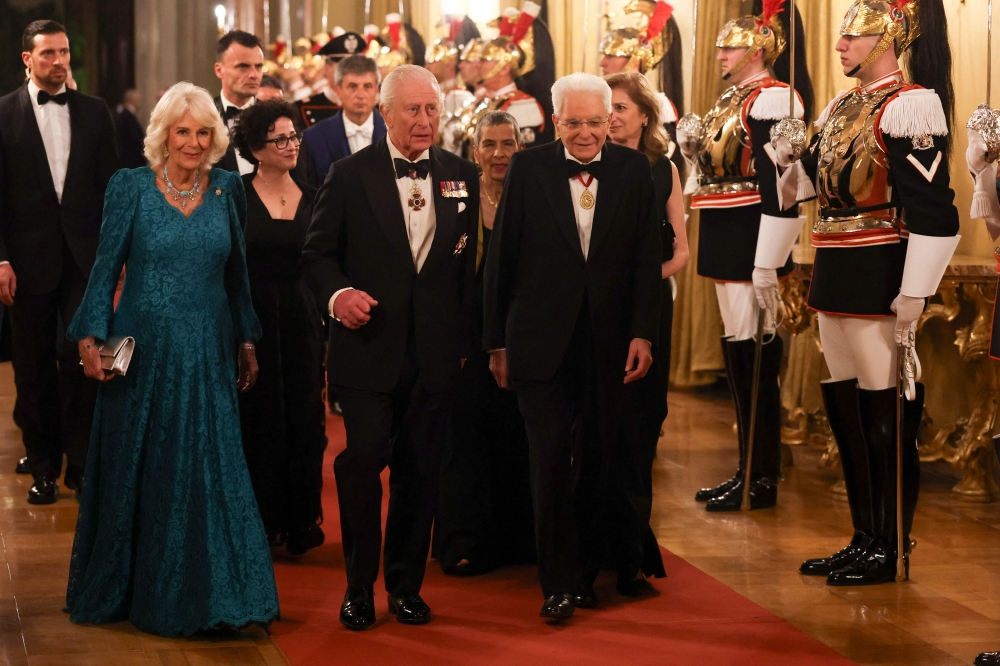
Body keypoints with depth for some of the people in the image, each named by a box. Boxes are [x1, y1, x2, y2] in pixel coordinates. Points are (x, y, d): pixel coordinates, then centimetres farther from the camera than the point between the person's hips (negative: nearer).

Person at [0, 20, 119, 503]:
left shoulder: (94, 111, 7)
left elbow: (110, 186, 7)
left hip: (85, 257, 1)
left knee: (80, 358, -6)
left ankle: (81, 463, 5)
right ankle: (43, 467, 18)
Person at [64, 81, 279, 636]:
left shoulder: (228, 189, 4)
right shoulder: (130, 186, -4)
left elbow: (236, 272, 11)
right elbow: (106, 267, -4)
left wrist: (246, 341, 11)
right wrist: (91, 336, -12)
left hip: (209, 352, 2)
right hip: (143, 349, -2)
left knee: (211, 470, 2)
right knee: (136, 469, 7)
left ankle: (206, 590, 14)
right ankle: (127, 587, 21)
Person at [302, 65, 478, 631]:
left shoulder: (462, 176, 7)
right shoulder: (350, 175, 0)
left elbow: (470, 261, 9)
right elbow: (317, 254, 3)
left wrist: (465, 338, 6)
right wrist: (336, 293, -17)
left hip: (436, 351, 3)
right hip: (370, 345, -2)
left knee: (420, 471, 8)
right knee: (364, 461, -8)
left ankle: (407, 584, 23)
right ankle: (360, 588, 8)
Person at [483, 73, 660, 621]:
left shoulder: (633, 170, 3)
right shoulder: (528, 169, -1)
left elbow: (646, 258, 2)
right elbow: (501, 260, 1)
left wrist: (642, 334, -5)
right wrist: (497, 341, 0)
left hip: (609, 344, 2)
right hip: (542, 343, -2)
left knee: (598, 462, 8)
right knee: (551, 462, -3)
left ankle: (586, 569, 22)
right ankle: (558, 583, 4)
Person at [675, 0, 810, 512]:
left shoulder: (771, 99, -14)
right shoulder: (731, 100, 16)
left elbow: (779, 186, -21)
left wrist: (766, 264, -23)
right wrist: (692, 145, 7)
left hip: (749, 243, -10)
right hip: (726, 243, 10)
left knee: (755, 353, -5)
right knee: (738, 351, 13)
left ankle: (762, 480, 2)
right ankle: (750, 467, 21)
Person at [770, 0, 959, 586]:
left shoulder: (909, 106, -14)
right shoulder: (844, 106, 12)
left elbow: (933, 209, -19)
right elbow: (816, 182, 21)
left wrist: (913, 295, -22)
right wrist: (795, 156, 0)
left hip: (879, 282, -9)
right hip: (837, 276, 9)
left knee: (887, 418, -1)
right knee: (844, 410, 13)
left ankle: (890, 551, 9)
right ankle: (864, 539, 23)